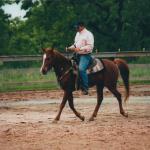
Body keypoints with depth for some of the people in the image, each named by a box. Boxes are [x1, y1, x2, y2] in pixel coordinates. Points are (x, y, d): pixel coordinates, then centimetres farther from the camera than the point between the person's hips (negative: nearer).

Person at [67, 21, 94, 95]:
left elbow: (90, 46, -17)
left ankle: (85, 88, -27)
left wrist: (80, 49, -26)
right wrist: (71, 47, 7)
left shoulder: (88, 34, -10)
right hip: (77, 55, 10)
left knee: (81, 69, -29)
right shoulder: (78, 34, 17)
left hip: (85, 55, -10)